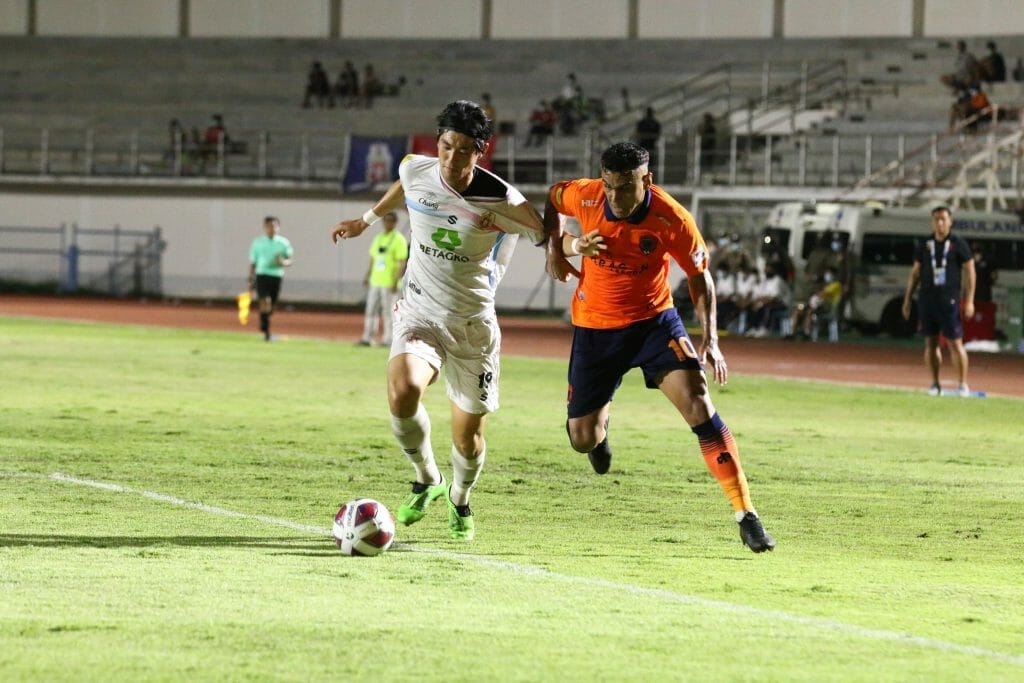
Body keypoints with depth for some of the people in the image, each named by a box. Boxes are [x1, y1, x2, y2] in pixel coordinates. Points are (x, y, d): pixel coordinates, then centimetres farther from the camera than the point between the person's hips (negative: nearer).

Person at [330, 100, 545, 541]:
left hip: (472, 325, -1)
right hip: (419, 315, 1)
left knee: (467, 437, 5)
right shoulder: (415, 171, -6)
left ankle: (459, 501, 39)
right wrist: (367, 219, 33)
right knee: (403, 393, -28)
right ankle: (427, 481, 0)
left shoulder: (501, 202, -16)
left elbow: (545, 234, -2)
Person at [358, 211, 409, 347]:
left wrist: (396, 282, -19)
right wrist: (367, 277, 16)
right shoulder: (378, 238, 16)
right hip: (375, 282, 7)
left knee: (388, 312, -5)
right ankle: (367, 338, 9)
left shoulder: (399, 239, -7)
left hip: (389, 283, -7)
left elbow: (402, 263, -12)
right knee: (371, 310, 6)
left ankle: (388, 340, -2)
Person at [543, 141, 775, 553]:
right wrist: (557, 249, -2)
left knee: (698, 404, -21)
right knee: (582, 440, 4)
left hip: (654, 322, -2)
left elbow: (699, 276, -7)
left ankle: (745, 515, -19)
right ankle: (599, 424, 47)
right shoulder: (585, 197, -17)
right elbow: (552, 198, 9)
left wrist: (710, 339, -15)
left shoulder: (672, 221, -22)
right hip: (595, 328, 2)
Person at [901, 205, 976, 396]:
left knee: (955, 343, -7)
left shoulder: (959, 244, 0)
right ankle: (935, 384, 11)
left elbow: (970, 272, 1)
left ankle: (962, 384, -1)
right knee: (930, 342, 4)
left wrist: (969, 301, -7)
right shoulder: (924, 245, 10)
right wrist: (907, 299, 12)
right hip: (926, 299, 4)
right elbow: (915, 273, 16)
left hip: (949, 300, -4)